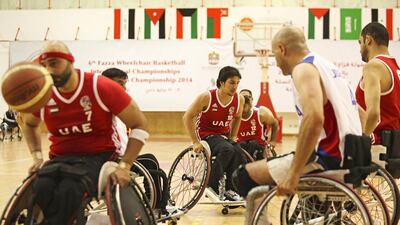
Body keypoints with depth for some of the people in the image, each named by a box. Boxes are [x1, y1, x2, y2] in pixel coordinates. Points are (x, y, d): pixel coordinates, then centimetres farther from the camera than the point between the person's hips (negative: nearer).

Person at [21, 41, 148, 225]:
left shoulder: (101, 87, -11)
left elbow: (140, 125, -5)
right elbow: (29, 124, 26)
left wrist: (125, 165, -15)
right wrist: (37, 156, 9)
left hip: (98, 156, -3)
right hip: (60, 159, 3)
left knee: (69, 191, -38)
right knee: (41, 190, -33)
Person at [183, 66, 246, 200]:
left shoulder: (239, 99, -4)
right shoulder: (207, 97, -17)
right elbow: (187, 117, -12)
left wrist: (233, 138, 10)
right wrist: (195, 142, -16)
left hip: (224, 136, 5)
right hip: (206, 135, -5)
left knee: (238, 153, -25)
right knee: (227, 150, -33)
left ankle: (229, 189, -8)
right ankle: (212, 184, -17)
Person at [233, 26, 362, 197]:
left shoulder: (304, 68, -10)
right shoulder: (327, 66, 20)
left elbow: (314, 119, -28)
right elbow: (360, 114, 27)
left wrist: (293, 173, -27)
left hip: (328, 158, -10)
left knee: (245, 175, -7)